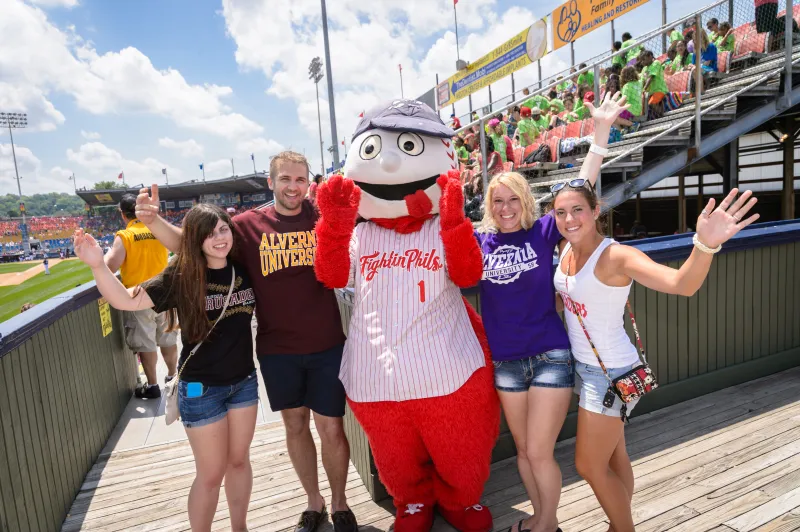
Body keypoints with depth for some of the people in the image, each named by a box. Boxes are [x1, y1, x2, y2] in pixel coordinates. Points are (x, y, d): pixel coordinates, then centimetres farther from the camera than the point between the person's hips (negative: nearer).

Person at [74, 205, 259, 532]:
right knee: (211, 474, 9)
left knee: (239, 461, 20)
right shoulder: (181, 276, -13)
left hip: (244, 381, 4)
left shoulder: (243, 269, -4)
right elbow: (128, 300, -17)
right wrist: (98, 265, -32)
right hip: (201, 388, -4)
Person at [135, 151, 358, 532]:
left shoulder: (324, 218, -1)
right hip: (277, 349, 2)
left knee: (331, 428, 8)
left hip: (326, 346, -1)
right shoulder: (249, 224, -1)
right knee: (295, 425, 17)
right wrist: (153, 220, -19)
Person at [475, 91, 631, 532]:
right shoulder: (478, 241, 1)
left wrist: (601, 130, -11)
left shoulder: (543, 232, -4)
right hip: (505, 362, 3)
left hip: (550, 355, -3)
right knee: (523, 450, 18)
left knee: (540, 453, 3)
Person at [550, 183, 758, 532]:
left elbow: (681, 284, -41)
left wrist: (706, 243, -59)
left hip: (610, 374, -7)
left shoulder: (616, 257, -25)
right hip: (584, 366, 7)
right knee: (613, 455, 24)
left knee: (590, 466, 7)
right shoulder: (565, 247, -4)